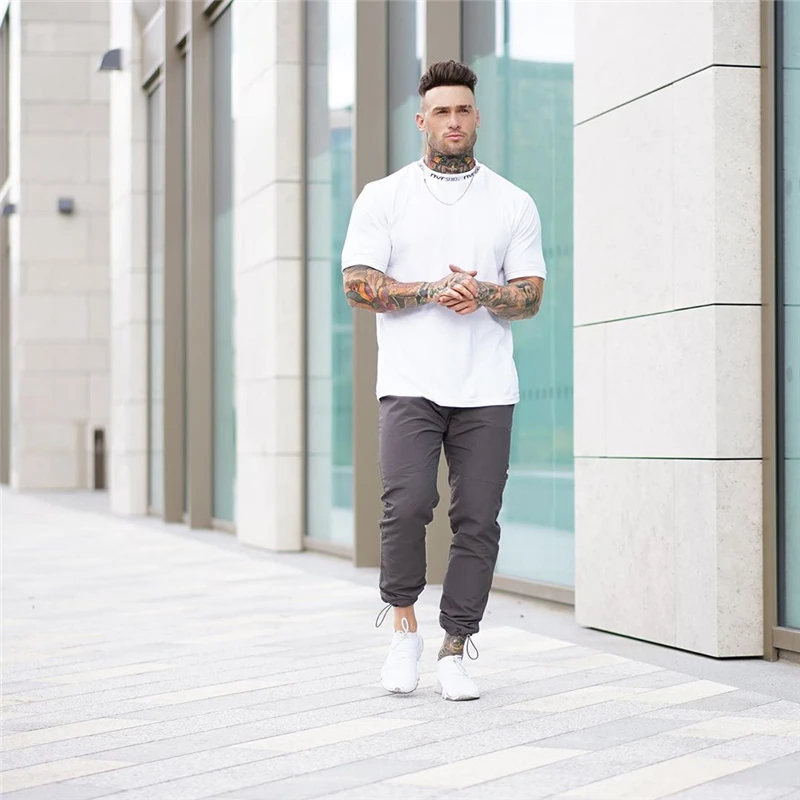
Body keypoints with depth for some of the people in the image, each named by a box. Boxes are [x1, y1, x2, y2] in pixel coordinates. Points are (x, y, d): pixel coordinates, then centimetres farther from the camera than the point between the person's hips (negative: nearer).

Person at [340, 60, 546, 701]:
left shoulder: (513, 204, 12)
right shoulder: (383, 197, 9)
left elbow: (531, 296, 7)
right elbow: (358, 284, 0)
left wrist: (481, 293, -13)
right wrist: (433, 291, -12)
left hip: (487, 389, 2)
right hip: (410, 383, -1)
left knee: (477, 521, -2)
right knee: (407, 504, -17)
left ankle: (454, 652, 7)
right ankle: (404, 624, 5)